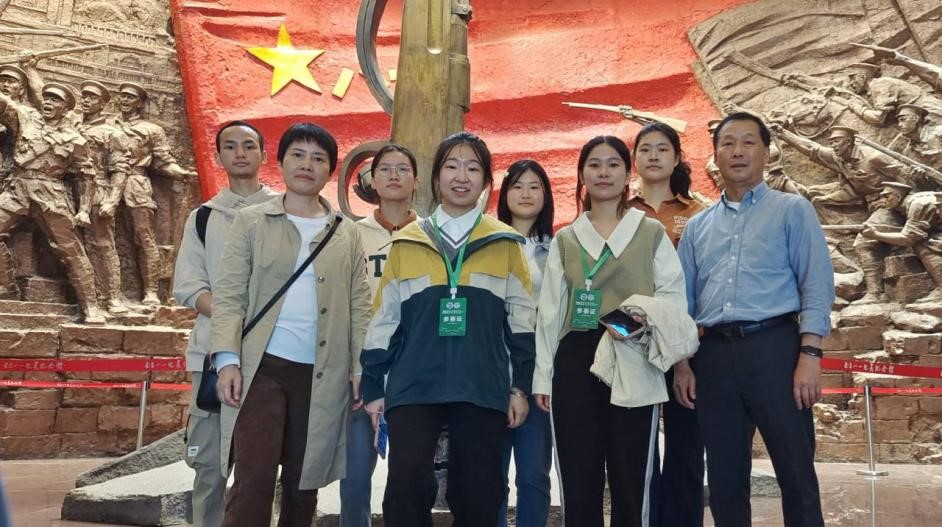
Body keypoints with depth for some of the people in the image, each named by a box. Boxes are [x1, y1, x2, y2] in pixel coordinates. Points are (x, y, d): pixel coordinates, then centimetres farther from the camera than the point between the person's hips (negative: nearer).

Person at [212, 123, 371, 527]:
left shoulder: (347, 234, 12)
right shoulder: (251, 222, 7)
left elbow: (359, 306, 9)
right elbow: (228, 294, 0)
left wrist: (361, 368, -1)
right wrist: (228, 359, -11)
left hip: (322, 375, 2)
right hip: (263, 367, -2)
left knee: (303, 485, 10)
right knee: (253, 480, -7)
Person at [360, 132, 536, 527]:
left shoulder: (505, 244, 7)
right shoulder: (406, 243, 9)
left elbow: (521, 319, 8)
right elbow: (384, 320, 10)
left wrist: (521, 386, 4)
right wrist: (373, 388, 8)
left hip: (483, 390, 0)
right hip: (414, 387, 0)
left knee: (478, 495, 6)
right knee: (406, 485, -11)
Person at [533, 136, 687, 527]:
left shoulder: (651, 233, 9)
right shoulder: (565, 240, 16)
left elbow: (674, 296, 2)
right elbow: (550, 311, 12)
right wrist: (543, 375, 6)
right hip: (575, 362, 2)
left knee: (631, 480, -1)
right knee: (578, 481, 4)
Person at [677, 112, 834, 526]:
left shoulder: (793, 210, 7)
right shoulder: (697, 226, 17)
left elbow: (816, 286, -2)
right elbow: (682, 300, 16)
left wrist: (810, 355, -12)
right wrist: (680, 364, 8)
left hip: (774, 347, -3)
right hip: (713, 355, 4)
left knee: (796, 474, 0)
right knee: (724, 477, 10)